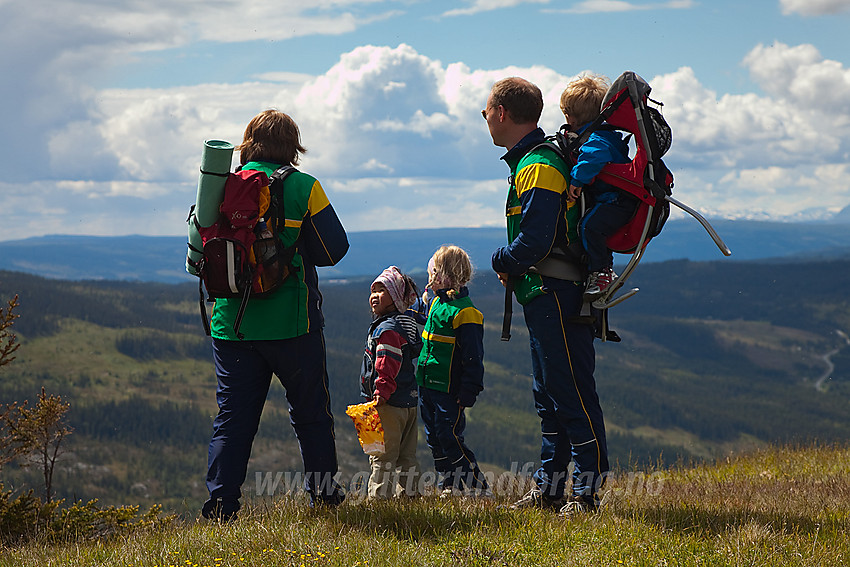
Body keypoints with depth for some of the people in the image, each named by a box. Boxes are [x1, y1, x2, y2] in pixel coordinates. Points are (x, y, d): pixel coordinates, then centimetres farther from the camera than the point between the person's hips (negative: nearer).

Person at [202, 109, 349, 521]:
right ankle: (323, 492, 18)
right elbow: (333, 249, -2)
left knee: (232, 414, 6)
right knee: (311, 410, 11)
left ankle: (220, 504, 0)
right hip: (291, 321, -2)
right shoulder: (303, 187, -6)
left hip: (231, 322, 3)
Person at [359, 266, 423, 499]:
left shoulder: (388, 329, -14)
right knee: (406, 455, 14)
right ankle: (409, 492, 18)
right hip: (409, 401, 10)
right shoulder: (408, 325, 17)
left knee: (382, 457, -7)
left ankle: (379, 495, -7)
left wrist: (382, 392, -26)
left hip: (390, 402, -10)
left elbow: (387, 366, -23)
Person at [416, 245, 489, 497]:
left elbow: (473, 357, -18)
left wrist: (469, 391, -20)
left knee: (449, 438, -9)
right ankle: (450, 487, 21)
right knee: (435, 439, 12)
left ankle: (478, 487, -1)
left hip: (449, 390, -9)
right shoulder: (436, 301, 10)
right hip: (427, 385, 9)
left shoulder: (463, 312, -17)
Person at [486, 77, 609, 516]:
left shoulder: (538, 168, -16)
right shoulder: (530, 162, 16)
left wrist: (503, 261, -4)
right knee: (548, 395, 14)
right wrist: (513, 267, 8)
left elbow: (533, 242, -23)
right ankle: (549, 488, 21)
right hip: (543, 297, 11)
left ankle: (587, 491, -3)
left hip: (555, 296, -11)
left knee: (571, 392, -7)